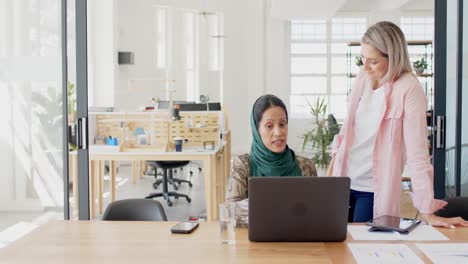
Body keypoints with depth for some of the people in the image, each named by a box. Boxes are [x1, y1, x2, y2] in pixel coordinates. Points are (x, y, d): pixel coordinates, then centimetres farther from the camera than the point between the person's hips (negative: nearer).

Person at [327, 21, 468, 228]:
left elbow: (417, 150, -19)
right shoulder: (363, 79, 2)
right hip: (343, 181, 6)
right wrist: (331, 171, 11)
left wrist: (428, 213, -20)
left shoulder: (408, 89, -16)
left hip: (375, 190, -5)